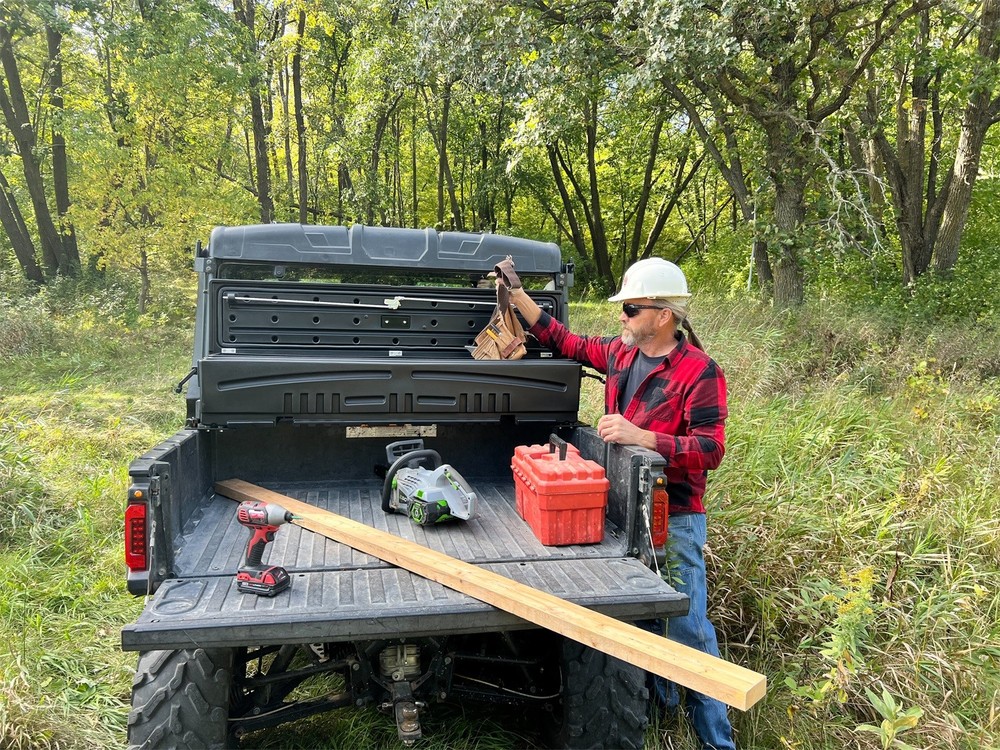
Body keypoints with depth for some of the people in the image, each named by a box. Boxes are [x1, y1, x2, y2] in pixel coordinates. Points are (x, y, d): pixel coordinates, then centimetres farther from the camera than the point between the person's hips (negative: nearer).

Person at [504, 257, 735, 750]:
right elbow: (566, 342, 16)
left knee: (687, 626, 1)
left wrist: (641, 436, -32)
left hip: (673, 520, -7)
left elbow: (710, 450, -22)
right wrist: (518, 297, 10)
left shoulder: (699, 372, -16)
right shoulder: (619, 353, 4)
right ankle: (658, 696, 41)